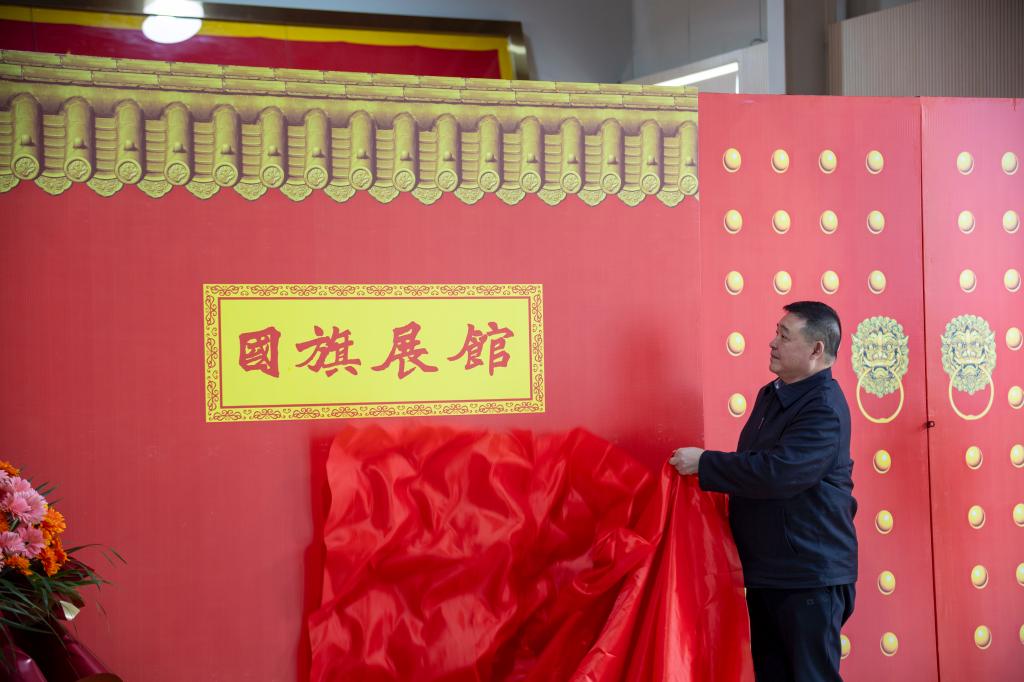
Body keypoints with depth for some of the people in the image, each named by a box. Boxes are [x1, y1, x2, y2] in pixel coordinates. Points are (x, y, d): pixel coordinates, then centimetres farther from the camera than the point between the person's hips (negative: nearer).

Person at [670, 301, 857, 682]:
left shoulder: (824, 409, -19)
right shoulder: (772, 395, 11)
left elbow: (776, 472, -30)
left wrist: (703, 464, -21)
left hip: (809, 576, -9)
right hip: (768, 570, 9)